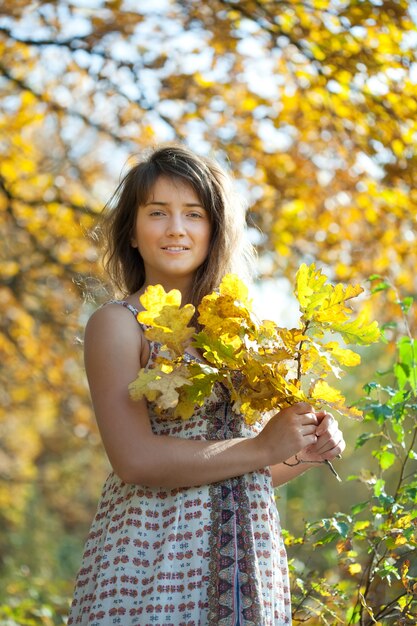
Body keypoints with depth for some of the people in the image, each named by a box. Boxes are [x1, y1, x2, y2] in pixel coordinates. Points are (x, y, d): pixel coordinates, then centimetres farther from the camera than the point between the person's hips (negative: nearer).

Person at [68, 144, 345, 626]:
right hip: (151, 559, -5)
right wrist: (263, 447, -13)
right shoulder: (116, 324, -6)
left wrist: (303, 452, -1)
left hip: (244, 564, 5)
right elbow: (136, 462, -17)